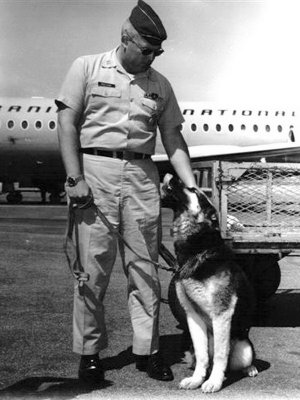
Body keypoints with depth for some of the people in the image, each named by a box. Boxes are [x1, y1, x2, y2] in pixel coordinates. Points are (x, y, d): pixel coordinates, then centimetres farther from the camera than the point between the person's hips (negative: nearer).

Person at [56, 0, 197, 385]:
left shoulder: (160, 85, 12)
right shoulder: (87, 68, 4)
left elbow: (173, 140, 12)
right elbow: (67, 123, -1)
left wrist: (193, 189, 2)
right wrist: (75, 177, -11)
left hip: (143, 176, 3)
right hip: (96, 170, -3)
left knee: (144, 266, 4)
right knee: (93, 267, -1)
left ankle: (147, 350, 13)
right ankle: (89, 352, 10)